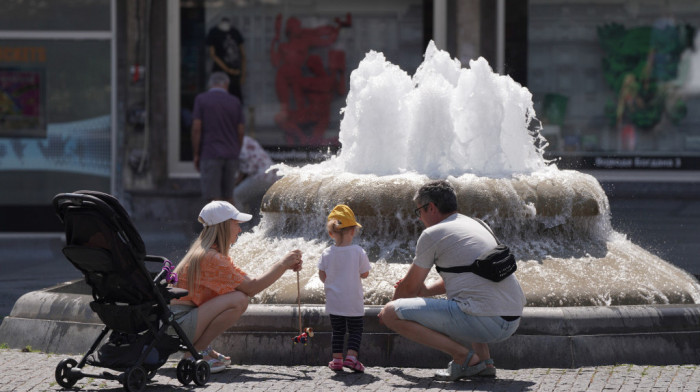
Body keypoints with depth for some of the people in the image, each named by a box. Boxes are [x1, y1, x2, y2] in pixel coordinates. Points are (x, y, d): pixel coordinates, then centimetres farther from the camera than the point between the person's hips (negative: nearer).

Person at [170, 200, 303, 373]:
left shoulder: (217, 255, 14)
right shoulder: (210, 258, -18)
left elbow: (249, 281, 14)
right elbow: (251, 288, -18)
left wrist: (286, 266, 7)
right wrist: (282, 264, -11)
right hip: (177, 324, -10)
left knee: (241, 297, 13)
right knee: (238, 300, -22)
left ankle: (202, 348, 9)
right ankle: (194, 353, -13)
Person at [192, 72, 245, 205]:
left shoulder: (201, 99, -3)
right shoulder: (235, 102, 4)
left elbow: (196, 128, -9)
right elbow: (241, 132, 4)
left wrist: (196, 155, -2)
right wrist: (236, 155, 14)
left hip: (210, 155, -3)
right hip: (230, 156, 3)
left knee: (213, 198, -4)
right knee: (228, 196, 15)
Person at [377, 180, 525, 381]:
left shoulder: (432, 234, 1)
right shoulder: (475, 225, 25)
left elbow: (409, 288, 11)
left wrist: (391, 308, 30)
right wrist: (424, 290, 41)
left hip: (483, 321, -9)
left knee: (390, 313, -6)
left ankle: (464, 356, -11)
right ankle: (484, 360, 17)